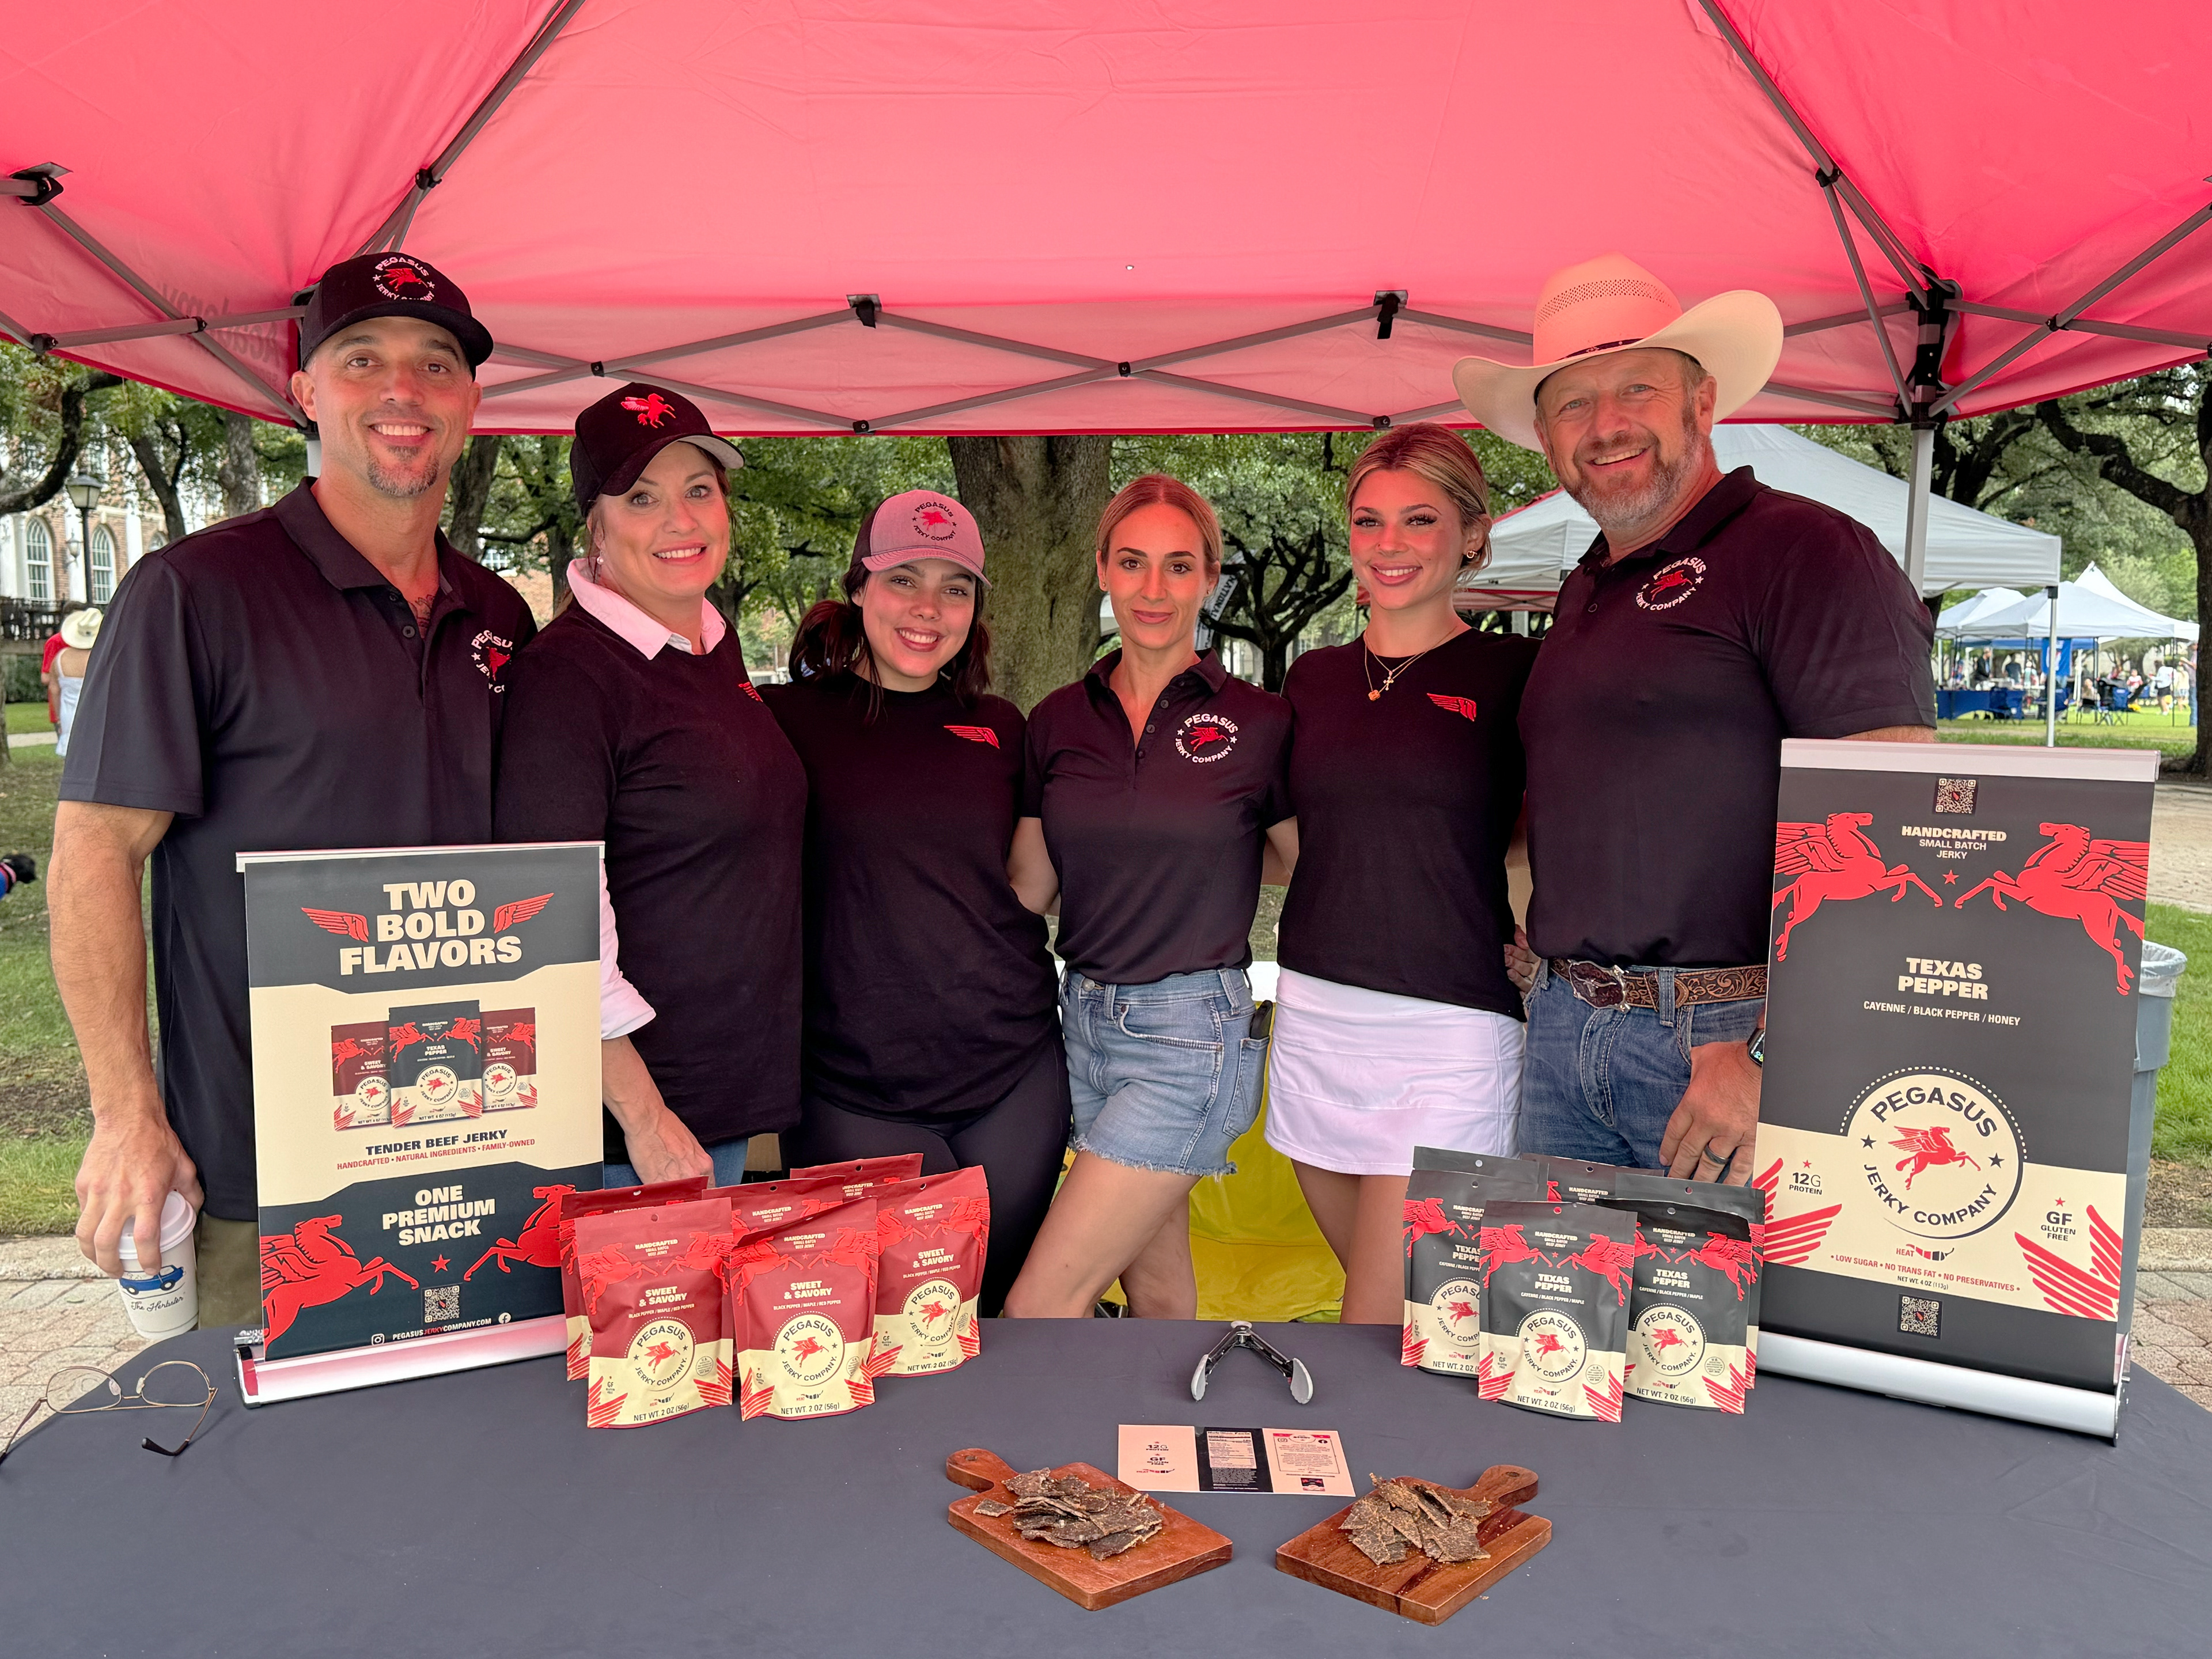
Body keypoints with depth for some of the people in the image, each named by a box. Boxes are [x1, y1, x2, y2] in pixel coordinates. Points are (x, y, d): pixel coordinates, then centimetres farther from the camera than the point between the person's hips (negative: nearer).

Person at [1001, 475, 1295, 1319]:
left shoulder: (1256, 722, -6)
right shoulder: (1058, 720, 6)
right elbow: (1028, 888, 11)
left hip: (1190, 1035, -5)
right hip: (1086, 1020, 5)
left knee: (1038, 1306, -7)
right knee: (1159, 1290, 17)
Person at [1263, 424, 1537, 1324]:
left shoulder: (1513, 674, -3)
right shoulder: (1313, 678, 10)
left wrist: (1530, 940, -12)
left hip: (1451, 1029, -5)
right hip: (1314, 1015, 5)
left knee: (1377, 1319, -5)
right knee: (1374, 1281, 18)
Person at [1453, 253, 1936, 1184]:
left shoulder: (1806, 551, -8)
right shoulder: (1584, 591, 17)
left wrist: (1776, 1056, -22)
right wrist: (1549, 961, 11)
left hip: (1737, 1037, -7)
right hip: (1563, 1034, 7)